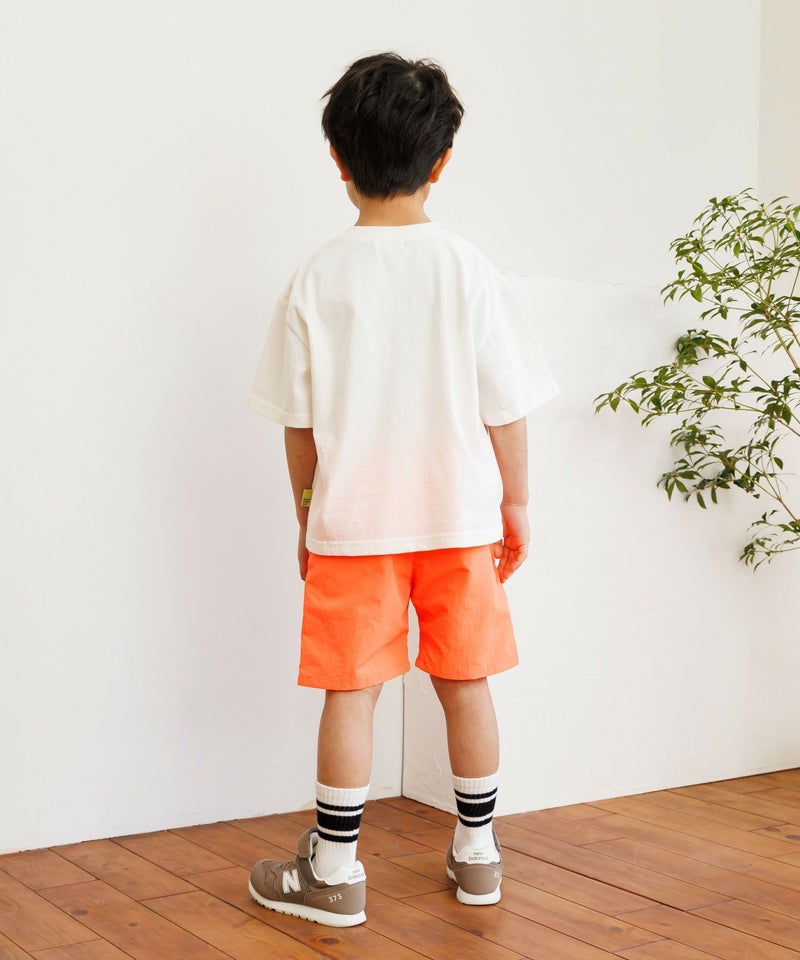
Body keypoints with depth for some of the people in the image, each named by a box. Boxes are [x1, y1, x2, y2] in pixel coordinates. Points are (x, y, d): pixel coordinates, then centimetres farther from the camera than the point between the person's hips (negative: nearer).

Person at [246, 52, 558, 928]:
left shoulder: (317, 280, -6)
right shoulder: (469, 272, -6)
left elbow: (299, 421, -2)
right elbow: (505, 409, -3)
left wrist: (306, 516, 10)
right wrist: (514, 503, 9)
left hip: (353, 524, -1)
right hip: (460, 516, 1)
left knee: (350, 690, 6)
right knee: (465, 681, 13)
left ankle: (333, 871, 15)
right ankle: (477, 854, 26)